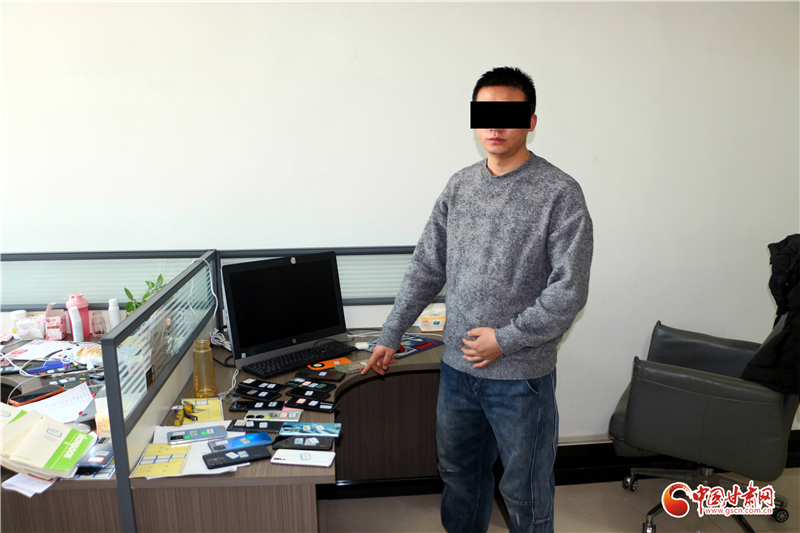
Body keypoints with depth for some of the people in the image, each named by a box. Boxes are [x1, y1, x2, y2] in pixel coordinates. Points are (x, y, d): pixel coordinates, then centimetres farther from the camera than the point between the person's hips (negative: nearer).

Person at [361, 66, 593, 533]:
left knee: (525, 492, 13)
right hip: (457, 367, 5)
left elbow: (569, 290, -14)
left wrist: (505, 339, -16)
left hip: (522, 375, -5)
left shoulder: (559, 193, -11)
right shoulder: (460, 186, 5)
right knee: (459, 472, 23)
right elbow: (427, 268, 8)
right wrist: (391, 336, 8)